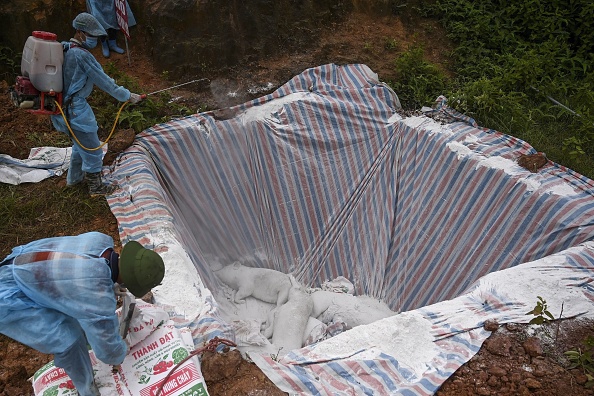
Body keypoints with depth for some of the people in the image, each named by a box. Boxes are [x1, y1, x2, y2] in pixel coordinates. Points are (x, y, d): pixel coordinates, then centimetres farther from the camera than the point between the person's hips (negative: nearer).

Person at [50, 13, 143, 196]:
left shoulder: (65, 49, 7)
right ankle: (96, 187, 19)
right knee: (92, 150, 4)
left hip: (63, 105, 10)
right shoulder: (82, 55, -21)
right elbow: (104, 81, -17)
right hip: (75, 110, -10)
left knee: (80, 144, 27)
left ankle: (74, 177, 44)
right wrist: (128, 96, -8)